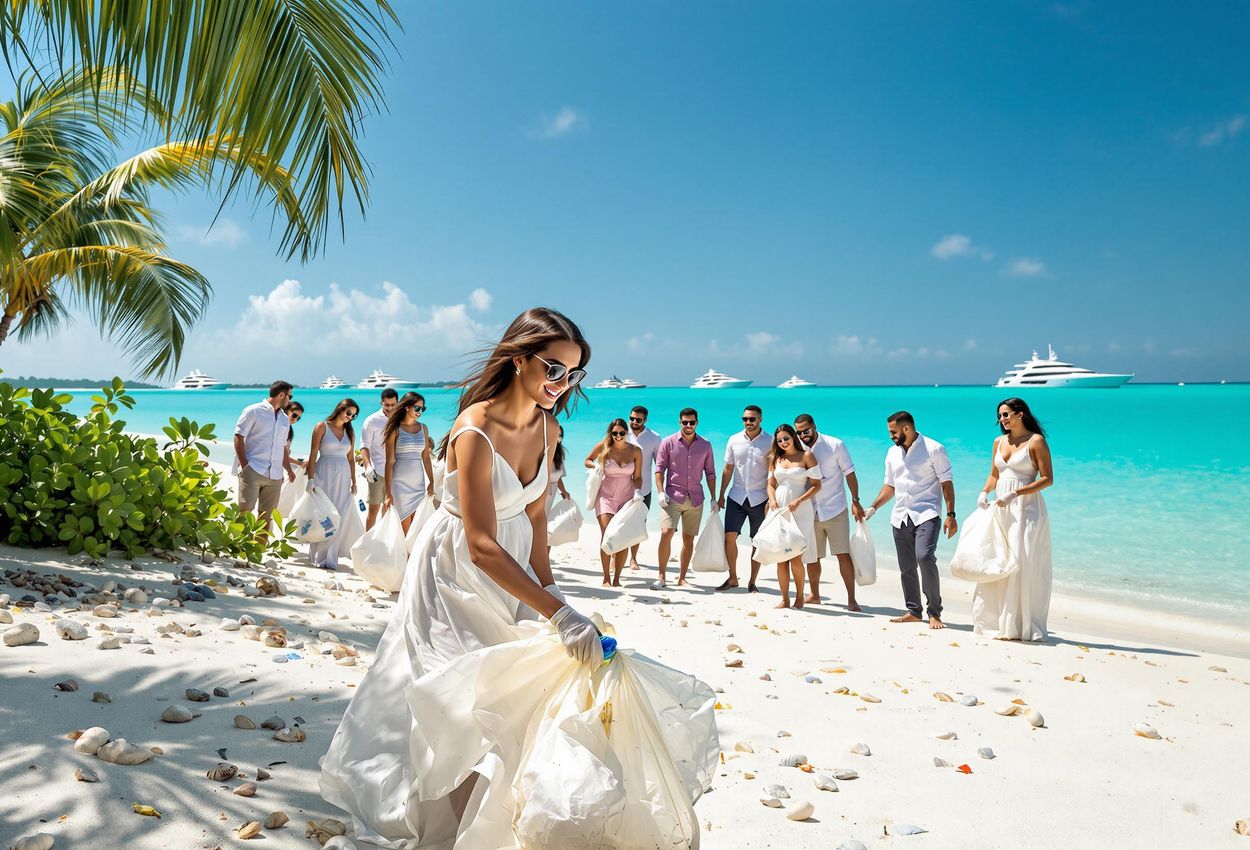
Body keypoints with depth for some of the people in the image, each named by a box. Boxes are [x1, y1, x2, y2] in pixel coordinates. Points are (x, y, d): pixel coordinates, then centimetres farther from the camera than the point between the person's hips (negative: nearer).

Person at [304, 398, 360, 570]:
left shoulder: (350, 431, 10)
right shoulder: (322, 427, -2)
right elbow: (313, 454, -5)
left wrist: (354, 482, 9)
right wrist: (310, 479, -11)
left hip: (343, 478, 4)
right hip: (324, 475, -4)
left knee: (338, 518, 1)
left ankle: (329, 558, 7)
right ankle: (318, 557, 9)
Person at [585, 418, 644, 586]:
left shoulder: (635, 451, 0)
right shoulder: (603, 447, -3)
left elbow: (637, 477, 7)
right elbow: (587, 461, 13)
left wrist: (637, 491, -11)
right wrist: (596, 466, -8)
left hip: (627, 497, 2)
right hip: (606, 496, -1)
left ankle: (617, 579, 11)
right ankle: (606, 578, -4)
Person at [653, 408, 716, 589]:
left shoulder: (705, 445, 8)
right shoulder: (668, 442, 1)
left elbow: (710, 473, 12)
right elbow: (659, 468, 0)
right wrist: (661, 492, -11)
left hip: (695, 498, 3)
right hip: (673, 496, -3)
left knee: (688, 538, 6)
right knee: (666, 533, -14)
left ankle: (682, 577, 15)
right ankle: (661, 577, -7)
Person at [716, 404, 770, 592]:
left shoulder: (770, 442, -4)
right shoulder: (734, 440, 4)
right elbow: (728, 469, 10)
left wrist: (771, 499, -11)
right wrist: (721, 496, 8)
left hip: (759, 498, -2)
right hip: (737, 496, 2)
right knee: (729, 536, -5)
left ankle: (752, 582, 15)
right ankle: (732, 578, 10)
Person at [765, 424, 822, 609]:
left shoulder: (806, 456, 1)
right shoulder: (775, 459, 13)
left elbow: (816, 485, -3)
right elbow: (771, 484, 15)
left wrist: (799, 501, -14)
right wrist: (772, 500, -6)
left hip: (800, 511, -4)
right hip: (779, 511, 4)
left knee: (795, 557, -9)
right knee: (781, 558, 1)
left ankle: (800, 596, 9)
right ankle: (784, 599, 10)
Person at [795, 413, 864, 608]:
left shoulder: (835, 445, -5)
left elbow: (849, 474, -3)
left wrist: (855, 501, -8)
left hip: (835, 510, -3)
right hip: (810, 512, 3)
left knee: (843, 555, -7)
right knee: (811, 556, 11)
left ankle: (851, 599, -1)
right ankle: (814, 595, 28)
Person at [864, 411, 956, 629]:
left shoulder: (933, 449, -4)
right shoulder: (892, 452, 13)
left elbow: (946, 483, -6)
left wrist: (950, 515, -12)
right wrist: (873, 508, 13)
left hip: (926, 514, -6)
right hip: (900, 517, 6)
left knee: (925, 557, -23)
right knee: (906, 567, 8)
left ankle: (934, 613, -14)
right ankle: (913, 612, 20)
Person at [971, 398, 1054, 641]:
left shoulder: (1036, 441, -6)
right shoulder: (999, 441, 13)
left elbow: (1047, 478, -10)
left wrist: (1015, 493, -18)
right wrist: (984, 492, 1)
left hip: (1026, 509, -6)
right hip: (1000, 508, 6)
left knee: (1022, 564, -7)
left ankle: (1019, 626, 0)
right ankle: (995, 619, 13)